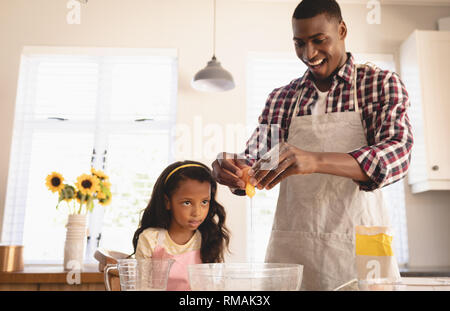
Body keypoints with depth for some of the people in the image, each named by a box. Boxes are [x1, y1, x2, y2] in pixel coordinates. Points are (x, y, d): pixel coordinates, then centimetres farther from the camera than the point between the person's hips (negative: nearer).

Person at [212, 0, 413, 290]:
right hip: (290, 247, 3)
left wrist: (315, 161, -30)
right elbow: (255, 158, 10)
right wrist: (233, 169, -15)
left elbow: (398, 153, -14)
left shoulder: (381, 84, 1)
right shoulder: (280, 98, 11)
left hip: (357, 245, -2)